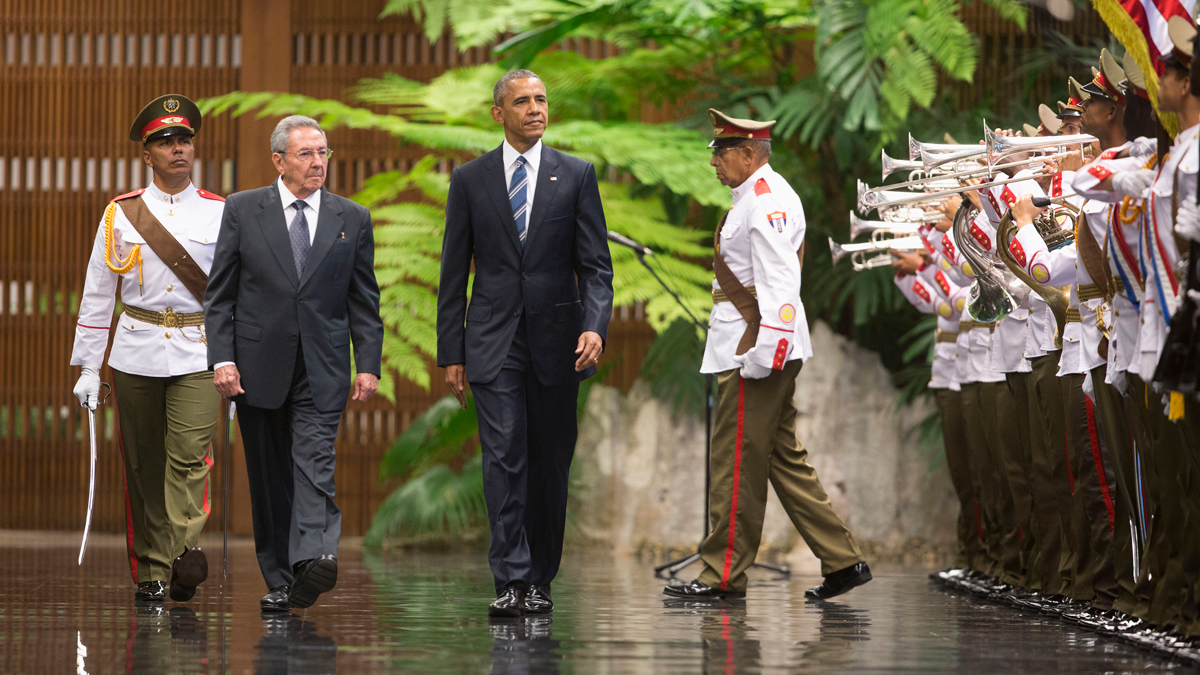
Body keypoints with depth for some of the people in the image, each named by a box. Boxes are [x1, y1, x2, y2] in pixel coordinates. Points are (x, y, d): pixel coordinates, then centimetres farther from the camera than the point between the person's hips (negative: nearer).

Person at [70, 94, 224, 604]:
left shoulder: (221, 213, 6)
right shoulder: (121, 214, 6)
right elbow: (97, 294, 8)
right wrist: (88, 367, 3)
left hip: (198, 354, -1)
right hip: (136, 353, 1)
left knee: (190, 456, -15)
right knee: (143, 464, 3)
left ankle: (185, 550, -21)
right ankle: (151, 571, 9)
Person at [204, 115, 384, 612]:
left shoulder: (352, 219, 7)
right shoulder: (242, 211, 3)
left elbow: (364, 300, 9)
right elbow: (220, 294, 3)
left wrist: (369, 364, 0)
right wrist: (222, 358, -7)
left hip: (323, 370, 0)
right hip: (258, 364, 1)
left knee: (315, 464, -17)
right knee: (269, 478, 6)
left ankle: (314, 559, -32)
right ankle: (278, 580, 12)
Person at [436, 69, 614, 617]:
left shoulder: (576, 175, 5)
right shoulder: (470, 179, 6)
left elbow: (596, 264, 2)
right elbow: (454, 273, 8)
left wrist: (595, 325, -16)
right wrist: (451, 354, 3)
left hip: (556, 342, 1)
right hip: (493, 342, -1)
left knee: (550, 464, 6)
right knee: (503, 459, -10)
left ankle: (540, 579, 17)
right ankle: (511, 581, -14)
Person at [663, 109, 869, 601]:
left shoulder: (766, 202, -14)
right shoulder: (762, 197, 19)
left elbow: (777, 284, -21)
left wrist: (763, 353, -25)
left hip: (754, 354, -11)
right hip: (758, 352, 11)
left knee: (737, 463, -5)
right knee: (784, 459, 11)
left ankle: (724, 575, 0)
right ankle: (842, 561, 12)